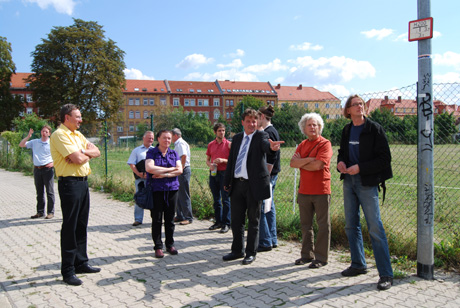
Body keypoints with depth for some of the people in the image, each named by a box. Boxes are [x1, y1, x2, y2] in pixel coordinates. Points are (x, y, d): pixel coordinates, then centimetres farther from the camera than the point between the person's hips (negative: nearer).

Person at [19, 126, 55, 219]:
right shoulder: (34, 142, 10)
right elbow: (21, 145, 9)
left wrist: (53, 163, -10)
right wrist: (28, 136, -3)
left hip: (47, 169, -4)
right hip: (37, 169, 4)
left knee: (50, 191, -2)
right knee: (39, 192, 10)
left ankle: (50, 212, 5)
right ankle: (40, 212, 19)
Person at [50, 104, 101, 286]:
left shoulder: (78, 135, 17)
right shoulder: (60, 135, -11)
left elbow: (96, 152, 11)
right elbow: (78, 159, -21)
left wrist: (82, 152, -8)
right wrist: (87, 154, 0)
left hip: (83, 182, 9)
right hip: (69, 183, -9)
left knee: (82, 225, 14)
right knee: (69, 227, -3)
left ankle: (81, 263, 26)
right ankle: (67, 271, 6)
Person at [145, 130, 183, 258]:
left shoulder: (174, 154, 11)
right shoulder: (151, 152, 1)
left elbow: (179, 170, -2)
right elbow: (149, 168, -16)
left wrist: (164, 174, -13)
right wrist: (170, 169, -11)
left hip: (172, 189, 3)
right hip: (156, 190, -3)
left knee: (170, 219, 8)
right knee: (157, 219, 2)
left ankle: (170, 245, 21)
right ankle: (158, 247, 11)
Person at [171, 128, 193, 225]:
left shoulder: (180, 144, -13)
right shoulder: (178, 144, 19)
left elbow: (184, 156, -28)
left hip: (183, 171, -10)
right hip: (180, 171, 10)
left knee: (184, 195, -6)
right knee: (178, 194, 15)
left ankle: (188, 218, 0)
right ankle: (180, 216, 24)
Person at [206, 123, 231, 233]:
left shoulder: (228, 144, 0)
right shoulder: (211, 144, 12)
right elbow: (207, 159, 18)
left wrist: (223, 160, -17)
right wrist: (210, 164, -3)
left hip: (224, 173, -4)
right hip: (213, 173, 5)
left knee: (225, 199, -4)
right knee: (216, 199, 11)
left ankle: (226, 223, 2)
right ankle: (218, 221, 21)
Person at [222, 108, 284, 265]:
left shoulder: (261, 135, -3)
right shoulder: (237, 138, 12)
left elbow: (266, 146, -26)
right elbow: (231, 160, 15)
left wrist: (272, 146, -50)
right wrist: (226, 181, 13)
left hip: (254, 184, -5)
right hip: (237, 184, 5)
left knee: (253, 220, 5)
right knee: (236, 219, 13)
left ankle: (251, 252, 18)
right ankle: (238, 250, 28)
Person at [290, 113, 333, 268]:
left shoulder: (325, 144, -6)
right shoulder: (302, 145, 13)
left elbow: (318, 165, -19)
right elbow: (292, 163, 0)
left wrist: (300, 163, -5)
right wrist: (308, 159, -13)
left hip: (321, 190, -6)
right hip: (304, 190, 6)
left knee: (323, 225, 2)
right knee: (306, 224, 13)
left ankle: (321, 257, 11)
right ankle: (307, 254, 25)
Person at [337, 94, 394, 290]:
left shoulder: (374, 129, -6)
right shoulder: (347, 130, 11)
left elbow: (385, 158, -10)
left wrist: (360, 168, -18)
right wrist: (340, 162, 0)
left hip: (367, 182, -6)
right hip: (349, 181, 6)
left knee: (375, 228, -9)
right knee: (351, 225, 12)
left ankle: (386, 274, -1)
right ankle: (358, 265, 27)